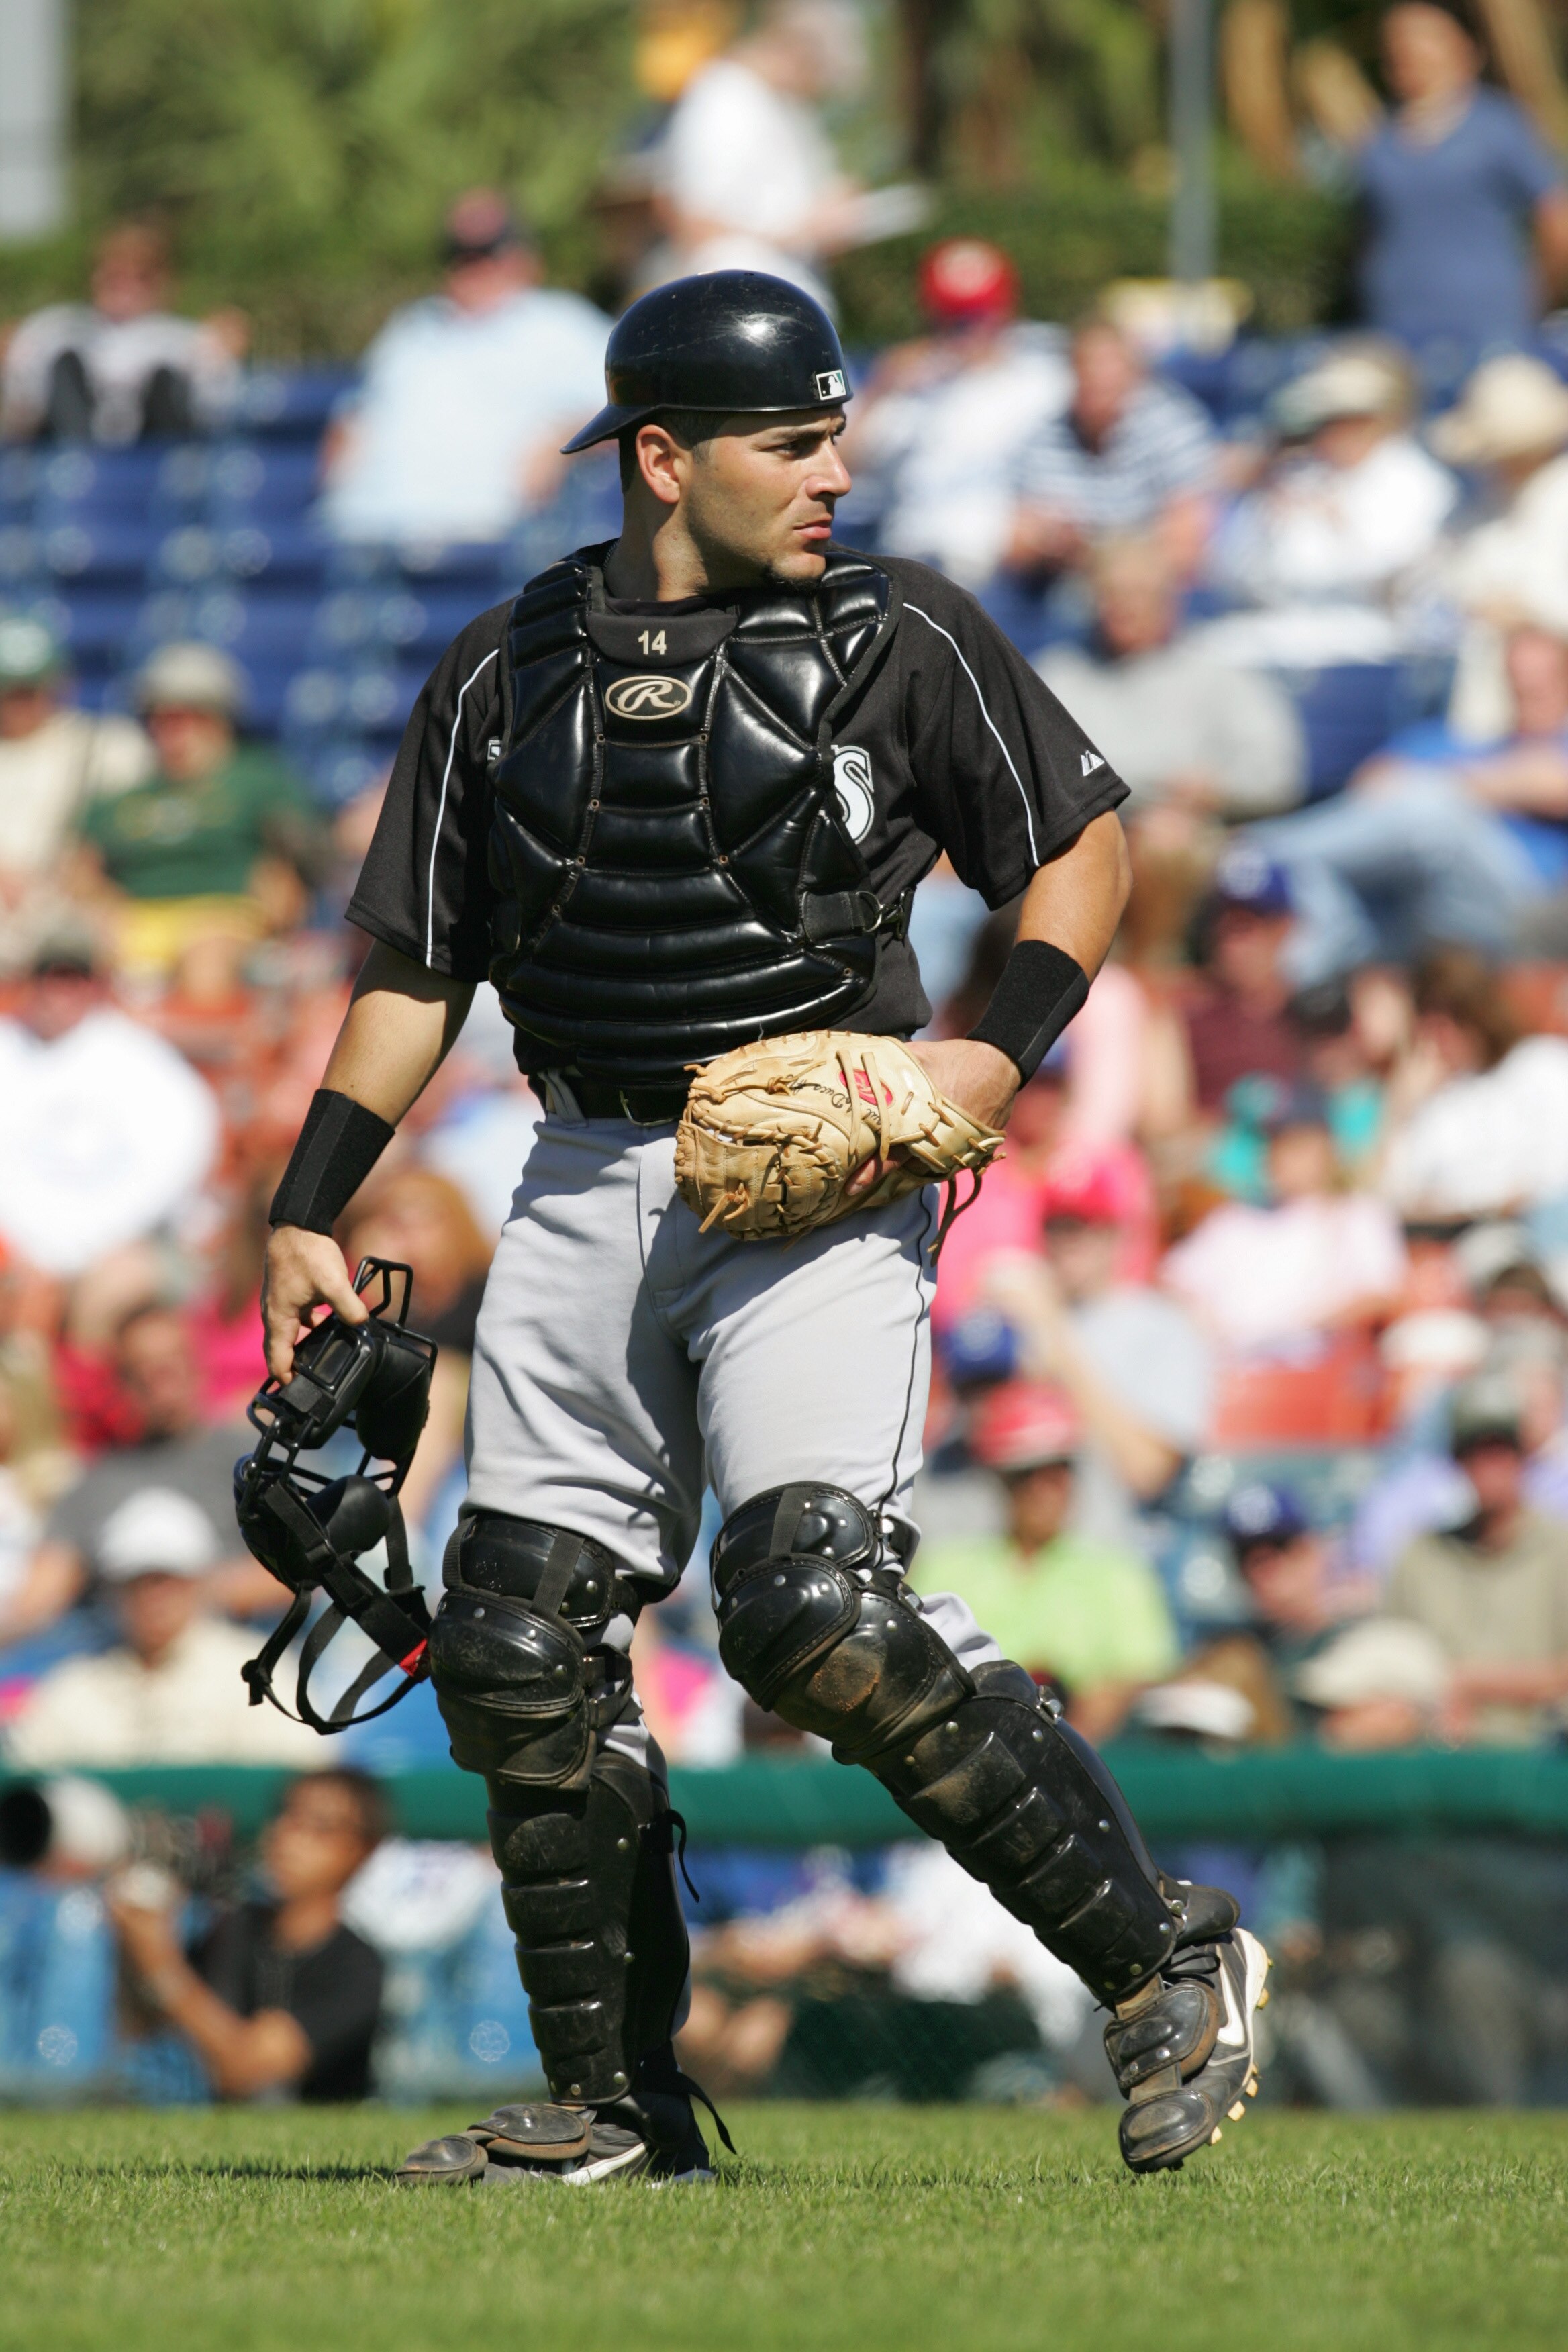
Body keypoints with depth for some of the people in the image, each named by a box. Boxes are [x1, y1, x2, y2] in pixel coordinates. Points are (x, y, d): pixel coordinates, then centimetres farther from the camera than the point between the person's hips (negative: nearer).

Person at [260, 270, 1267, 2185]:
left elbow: (1077, 840, 7)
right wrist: (304, 1217, 7)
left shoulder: (900, 637, 1)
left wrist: (1002, 1052, -10)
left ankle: (1164, 1967, -12)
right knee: (516, 1647, 0)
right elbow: (416, 969, 15)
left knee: (819, 1620, -21)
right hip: (589, 1193, 5)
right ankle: (613, 2107, 11)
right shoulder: (506, 676, 9)